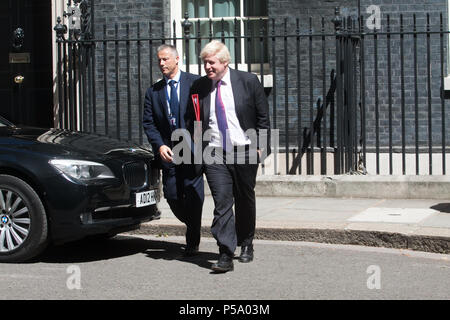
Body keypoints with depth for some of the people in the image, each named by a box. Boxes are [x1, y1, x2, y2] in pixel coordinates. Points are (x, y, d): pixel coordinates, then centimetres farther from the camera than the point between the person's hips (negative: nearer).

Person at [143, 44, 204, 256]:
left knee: (193, 195, -3)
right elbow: (148, 123, 7)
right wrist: (159, 145, -8)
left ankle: (192, 241, 11)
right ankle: (193, 227, 27)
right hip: (168, 151, 3)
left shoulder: (196, 83, 1)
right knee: (172, 196, 1)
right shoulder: (153, 91, 11)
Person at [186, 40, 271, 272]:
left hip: (244, 151, 0)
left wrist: (260, 146, -2)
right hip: (214, 155, 0)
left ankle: (246, 244, 35)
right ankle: (225, 255, -13)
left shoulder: (248, 81, -2)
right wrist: (199, 146, 4)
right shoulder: (198, 87, 4)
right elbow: (191, 121, 17)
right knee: (222, 203, -11)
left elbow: (263, 117, 3)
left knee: (245, 201, 14)